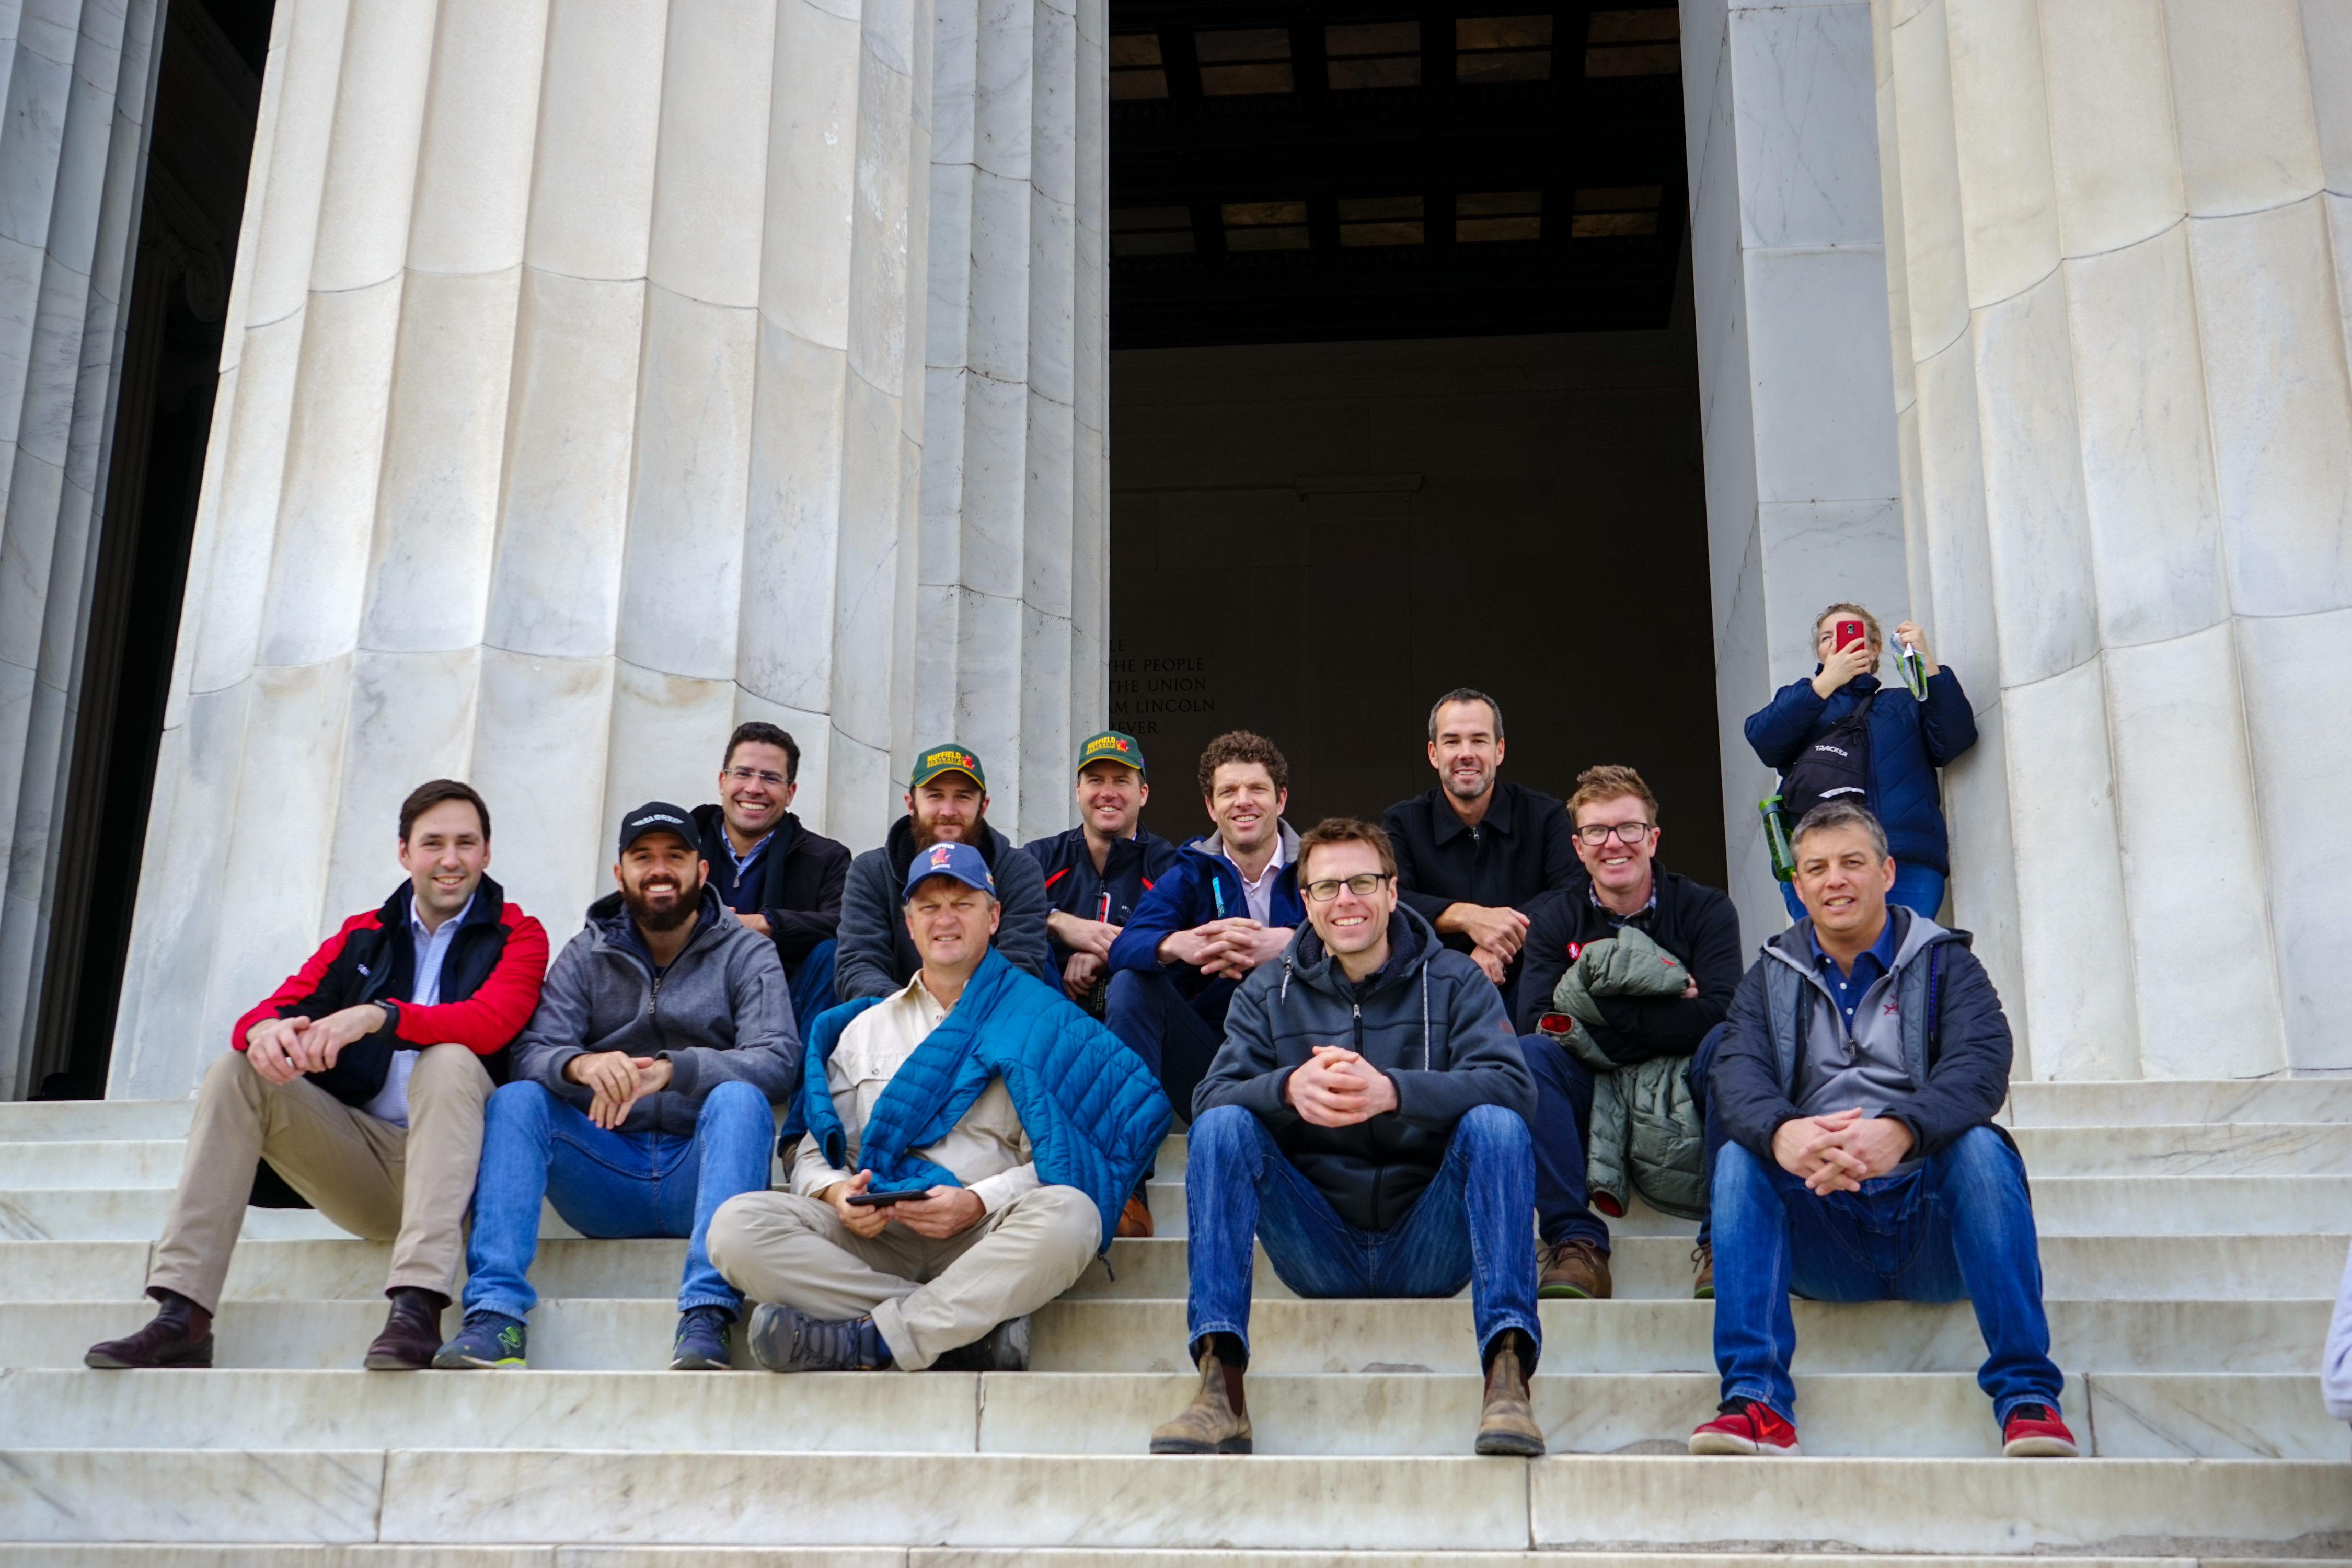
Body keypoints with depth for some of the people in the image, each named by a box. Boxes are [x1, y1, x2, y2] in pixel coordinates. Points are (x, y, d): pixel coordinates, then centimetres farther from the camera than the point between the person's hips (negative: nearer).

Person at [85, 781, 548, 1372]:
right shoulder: (361, 936, 17)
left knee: (449, 1061, -32)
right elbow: (277, 1007, 5)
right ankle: (182, 1316, -21)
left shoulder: (517, 934, 3)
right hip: (359, 1156, 5)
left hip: (453, 1158, -5)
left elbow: (492, 1022, -18)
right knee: (235, 1070, -11)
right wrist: (265, 1028, -21)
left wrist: (379, 1016, -33)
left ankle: (417, 1305, -43)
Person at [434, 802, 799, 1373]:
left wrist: (672, 1069, -30)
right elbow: (532, 1052, -4)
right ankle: (496, 1316, -31)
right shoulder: (587, 955, 12)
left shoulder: (746, 952, 5)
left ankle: (707, 1316, -40)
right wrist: (581, 1065, -30)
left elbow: (779, 1062, -12)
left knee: (738, 1098, -31)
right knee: (515, 1100, -20)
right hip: (605, 1176, 2)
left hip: (699, 1172, -2)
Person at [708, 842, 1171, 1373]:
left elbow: (1054, 1158, 3)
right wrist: (838, 1193, -5)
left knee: (1070, 1216, -35)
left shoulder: (1039, 1021, 13)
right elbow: (813, 1153, 19)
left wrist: (980, 1201, -15)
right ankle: (976, 1326, -26)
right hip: (872, 1236, 3)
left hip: (986, 1240, -3)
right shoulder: (864, 1028, 25)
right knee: (738, 1225, -25)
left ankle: (867, 1339, -31)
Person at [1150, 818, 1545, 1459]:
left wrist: (1392, 1091, -34)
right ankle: (1219, 1388, -29)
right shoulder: (1268, 993, 8)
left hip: (1428, 1247, -1)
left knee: (1495, 1124, -26)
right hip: (1319, 1253, 1)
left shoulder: (1454, 982, 4)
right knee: (1221, 1128, -21)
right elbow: (1211, 1097, -8)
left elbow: (1512, 1086, -15)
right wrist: (1288, 1088, -32)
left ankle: (1508, 1376, -33)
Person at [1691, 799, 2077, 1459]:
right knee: (1740, 1157, -24)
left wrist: (1899, 1132, -34)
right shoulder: (1772, 979, 14)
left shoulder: (1943, 964, 9)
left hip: (1930, 1221, -1)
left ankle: (2027, 1394, -29)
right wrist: (1781, 1132, -32)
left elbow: (1980, 1064, -12)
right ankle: (1755, 1398, -31)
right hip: (1822, 1231, 1)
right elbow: (1737, 1071, -6)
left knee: (1980, 1146, -29)